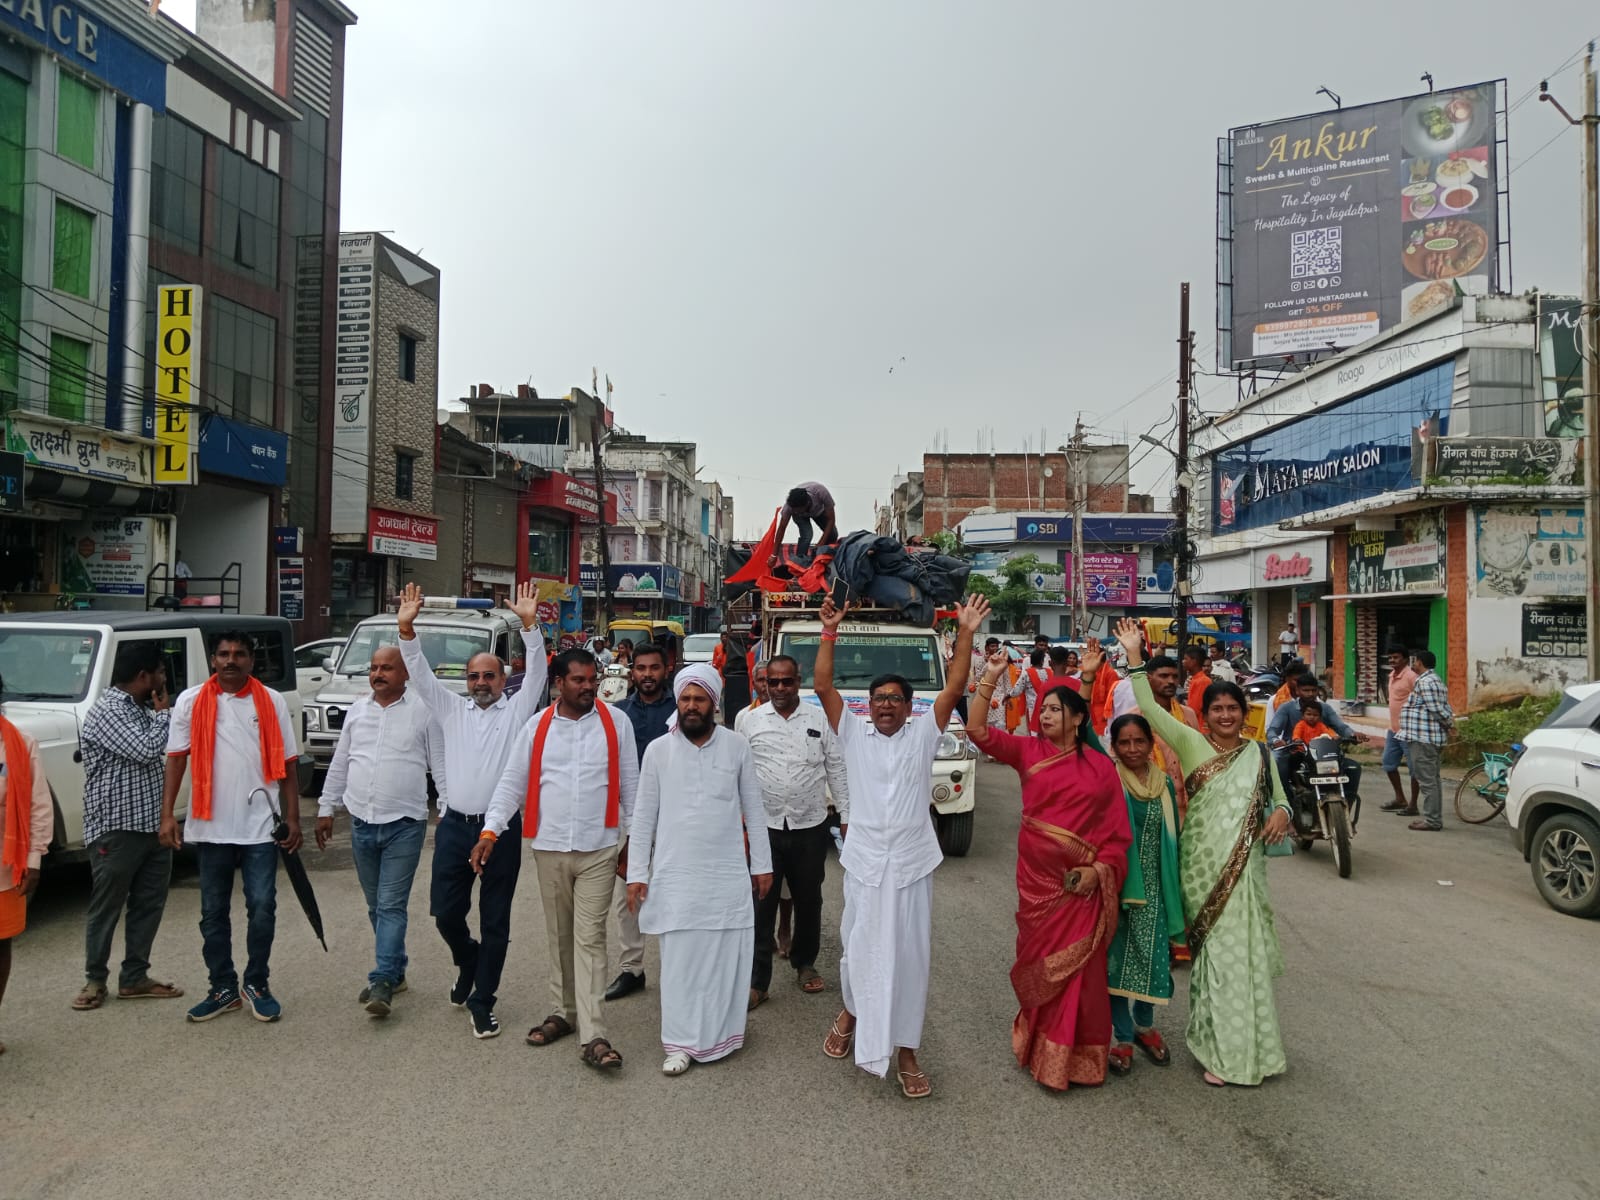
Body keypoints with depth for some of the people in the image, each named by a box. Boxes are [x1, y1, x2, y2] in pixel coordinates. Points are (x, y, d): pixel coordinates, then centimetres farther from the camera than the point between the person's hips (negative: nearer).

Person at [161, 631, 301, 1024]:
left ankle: (256, 984, 16)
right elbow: (176, 759, 2)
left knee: (262, 907, -2)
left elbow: (286, 763, 4)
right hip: (210, 827, 1)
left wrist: (292, 818, 1)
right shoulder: (191, 701, 2)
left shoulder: (272, 701, 2)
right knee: (214, 913, 10)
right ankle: (223, 989, 24)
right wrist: (167, 815, -6)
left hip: (260, 826, -1)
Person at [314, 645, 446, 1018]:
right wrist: (326, 808, 16)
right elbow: (339, 764, 17)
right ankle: (394, 971, 27)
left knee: (392, 905, -7)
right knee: (376, 906, 14)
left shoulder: (424, 711, -5)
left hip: (404, 824, -5)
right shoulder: (357, 710, 10)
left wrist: (450, 812, -10)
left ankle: (383, 981, -5)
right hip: (361, 823, 6)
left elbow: (441, 765, -4)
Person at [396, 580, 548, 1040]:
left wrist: (529, 624, -22)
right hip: (455, 825, 3)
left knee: (495, 920, 4)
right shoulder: (452, 709, 11)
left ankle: (482, 1000, 17)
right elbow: (421, 675, 3)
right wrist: (406, 628, -11)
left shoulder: (517, 710, 4)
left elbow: (537, 672, -9)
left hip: (501, 828, -2)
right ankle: (468, 962, 37)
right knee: (445, 912, 7)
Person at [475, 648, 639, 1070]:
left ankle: (593, 1036, -5)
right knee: (558, 936, 15)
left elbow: (630, 784, 3)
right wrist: (490, 830, -8)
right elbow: (512, 781, 3)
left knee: (590, 938, -5)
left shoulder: (616, 723, -2)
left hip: (598, 849, -2)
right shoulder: (537, 727, 2)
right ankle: (562, 1013, 30)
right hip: (549, 848, 3)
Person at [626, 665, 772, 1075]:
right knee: (679, 959, 3)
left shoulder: (737, 746, -1)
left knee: (727, 956, 7)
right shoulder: (658, 750, -2)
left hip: (728, 872, 1)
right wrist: (637, 872, -1)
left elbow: (753, 807, 5)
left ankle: (720, 1034, 24)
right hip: (675, 873, 0)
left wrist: (761, 863, 6)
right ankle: (681, 1042, 15)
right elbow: (643, 815, 2)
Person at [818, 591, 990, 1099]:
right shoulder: (853, 734, 3)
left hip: (912, 862, 0)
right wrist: (830, 632, -11)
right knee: (859, 948, 12)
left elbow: (954, 688, -4)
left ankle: (906, 1052, 15)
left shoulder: (923, 734, 3)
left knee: (909, 955, 4)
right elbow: (822, 686, -5)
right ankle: (851, 1012, 41)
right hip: (864, 860, 0)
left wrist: (966, 634, -11)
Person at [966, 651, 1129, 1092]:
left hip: (1082, 881, -1)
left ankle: (1076, 1055, 19)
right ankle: (1040, 1045, 28)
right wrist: (989, 681, -11)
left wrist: (1099, 869, -11)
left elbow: (1118, 828, 0)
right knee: (1041, 961, 11)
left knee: (1081, 965, 4)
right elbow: (978, 731, -6)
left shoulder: (1101, 766, 1)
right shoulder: (1029, 751, 3)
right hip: (1037, 877, 1)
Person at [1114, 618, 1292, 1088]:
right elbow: (1150, 710, -13)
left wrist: (1281, 812, -10)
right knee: (1216, 950, 2)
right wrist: (1135, 658, -20)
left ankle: (1247, 1044, 24)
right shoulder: (1192, 745, -3)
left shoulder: (1258, 753, 6)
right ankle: (1221, 1050, 15)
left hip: (1245, 866, 3)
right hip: (1204, 865, -3)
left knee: (1247, 951, 8)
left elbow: (1279, 797, 14)